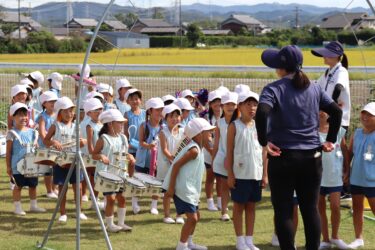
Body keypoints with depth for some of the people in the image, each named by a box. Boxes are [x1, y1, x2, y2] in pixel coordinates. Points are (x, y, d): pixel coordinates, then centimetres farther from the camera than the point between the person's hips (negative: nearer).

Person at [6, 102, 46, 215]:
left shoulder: (32, 132, 8)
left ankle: (33, 205, 26)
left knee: (33, 185, 12)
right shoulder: (12, 134, -6)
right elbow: (8, 152, -4)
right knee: (18, 186, 1)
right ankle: (17, 207, 11)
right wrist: (8, 166, -6)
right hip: (18, 166, -5)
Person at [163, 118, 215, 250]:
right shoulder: (194, 150, -20)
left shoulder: (198, 147, 9)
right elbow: (176, 165, -23)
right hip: (183, 189, -11)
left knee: (196, 216, 19)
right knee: (192, 217, -11)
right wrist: (171, 187, -23)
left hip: (190, 189, 11)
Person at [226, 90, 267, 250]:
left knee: (251, 206, 10)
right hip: (239, 174, -4)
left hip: (256, 174, 4)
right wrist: (230, 175, -8)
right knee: (239, 206, 5)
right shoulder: (234, 126, -4)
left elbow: (264, 151, 9)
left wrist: (265, 174, 5)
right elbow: (229, 152, -4)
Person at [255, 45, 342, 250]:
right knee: (311, 209, 10)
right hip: (311, 157, 4)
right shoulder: (314, 89, 8)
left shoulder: (274, 89, -7)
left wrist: (264, 141, -14)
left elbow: (261, 113, -23)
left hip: (283, 156, -4)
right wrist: (330, 140, 8)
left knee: (283, 211, 3)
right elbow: (337, 111, 4)